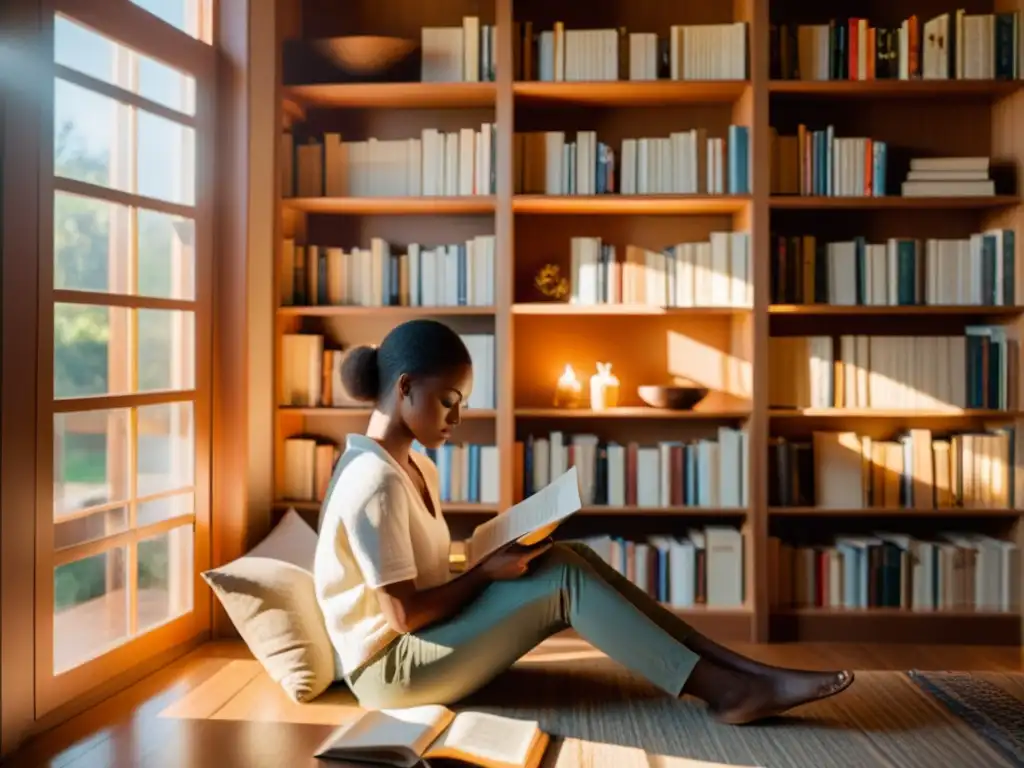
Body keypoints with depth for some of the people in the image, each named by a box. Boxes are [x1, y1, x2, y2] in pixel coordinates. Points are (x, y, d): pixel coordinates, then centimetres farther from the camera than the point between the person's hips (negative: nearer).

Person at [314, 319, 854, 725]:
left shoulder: (413, 467, 8)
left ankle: (738, 669, -9)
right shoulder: (375, 482, -23)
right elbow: (405, 613, -22)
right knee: (562, 577, -21)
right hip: (391, 666, -9)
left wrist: (487, 563, -3)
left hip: (426, 644, 9)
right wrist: (486, 572, -12)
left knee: (574, 560, -7)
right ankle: (724, 688, -16)